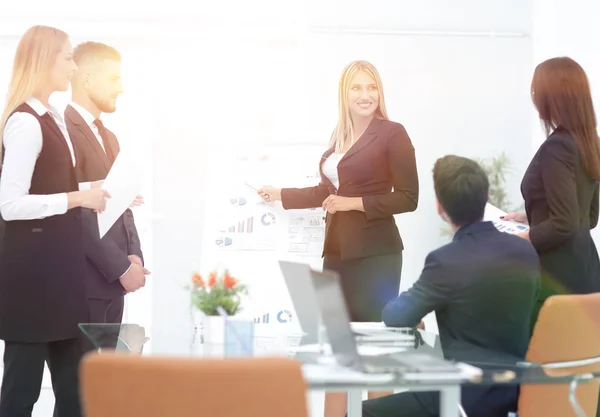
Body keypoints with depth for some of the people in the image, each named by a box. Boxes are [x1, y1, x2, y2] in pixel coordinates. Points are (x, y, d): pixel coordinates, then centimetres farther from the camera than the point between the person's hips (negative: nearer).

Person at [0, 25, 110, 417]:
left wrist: (96, 195, 8)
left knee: (71, 382, 14)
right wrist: (77, 198, -19)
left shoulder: (53, 119, 13)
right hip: (32, 267, -10)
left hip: (57, 265, 10)